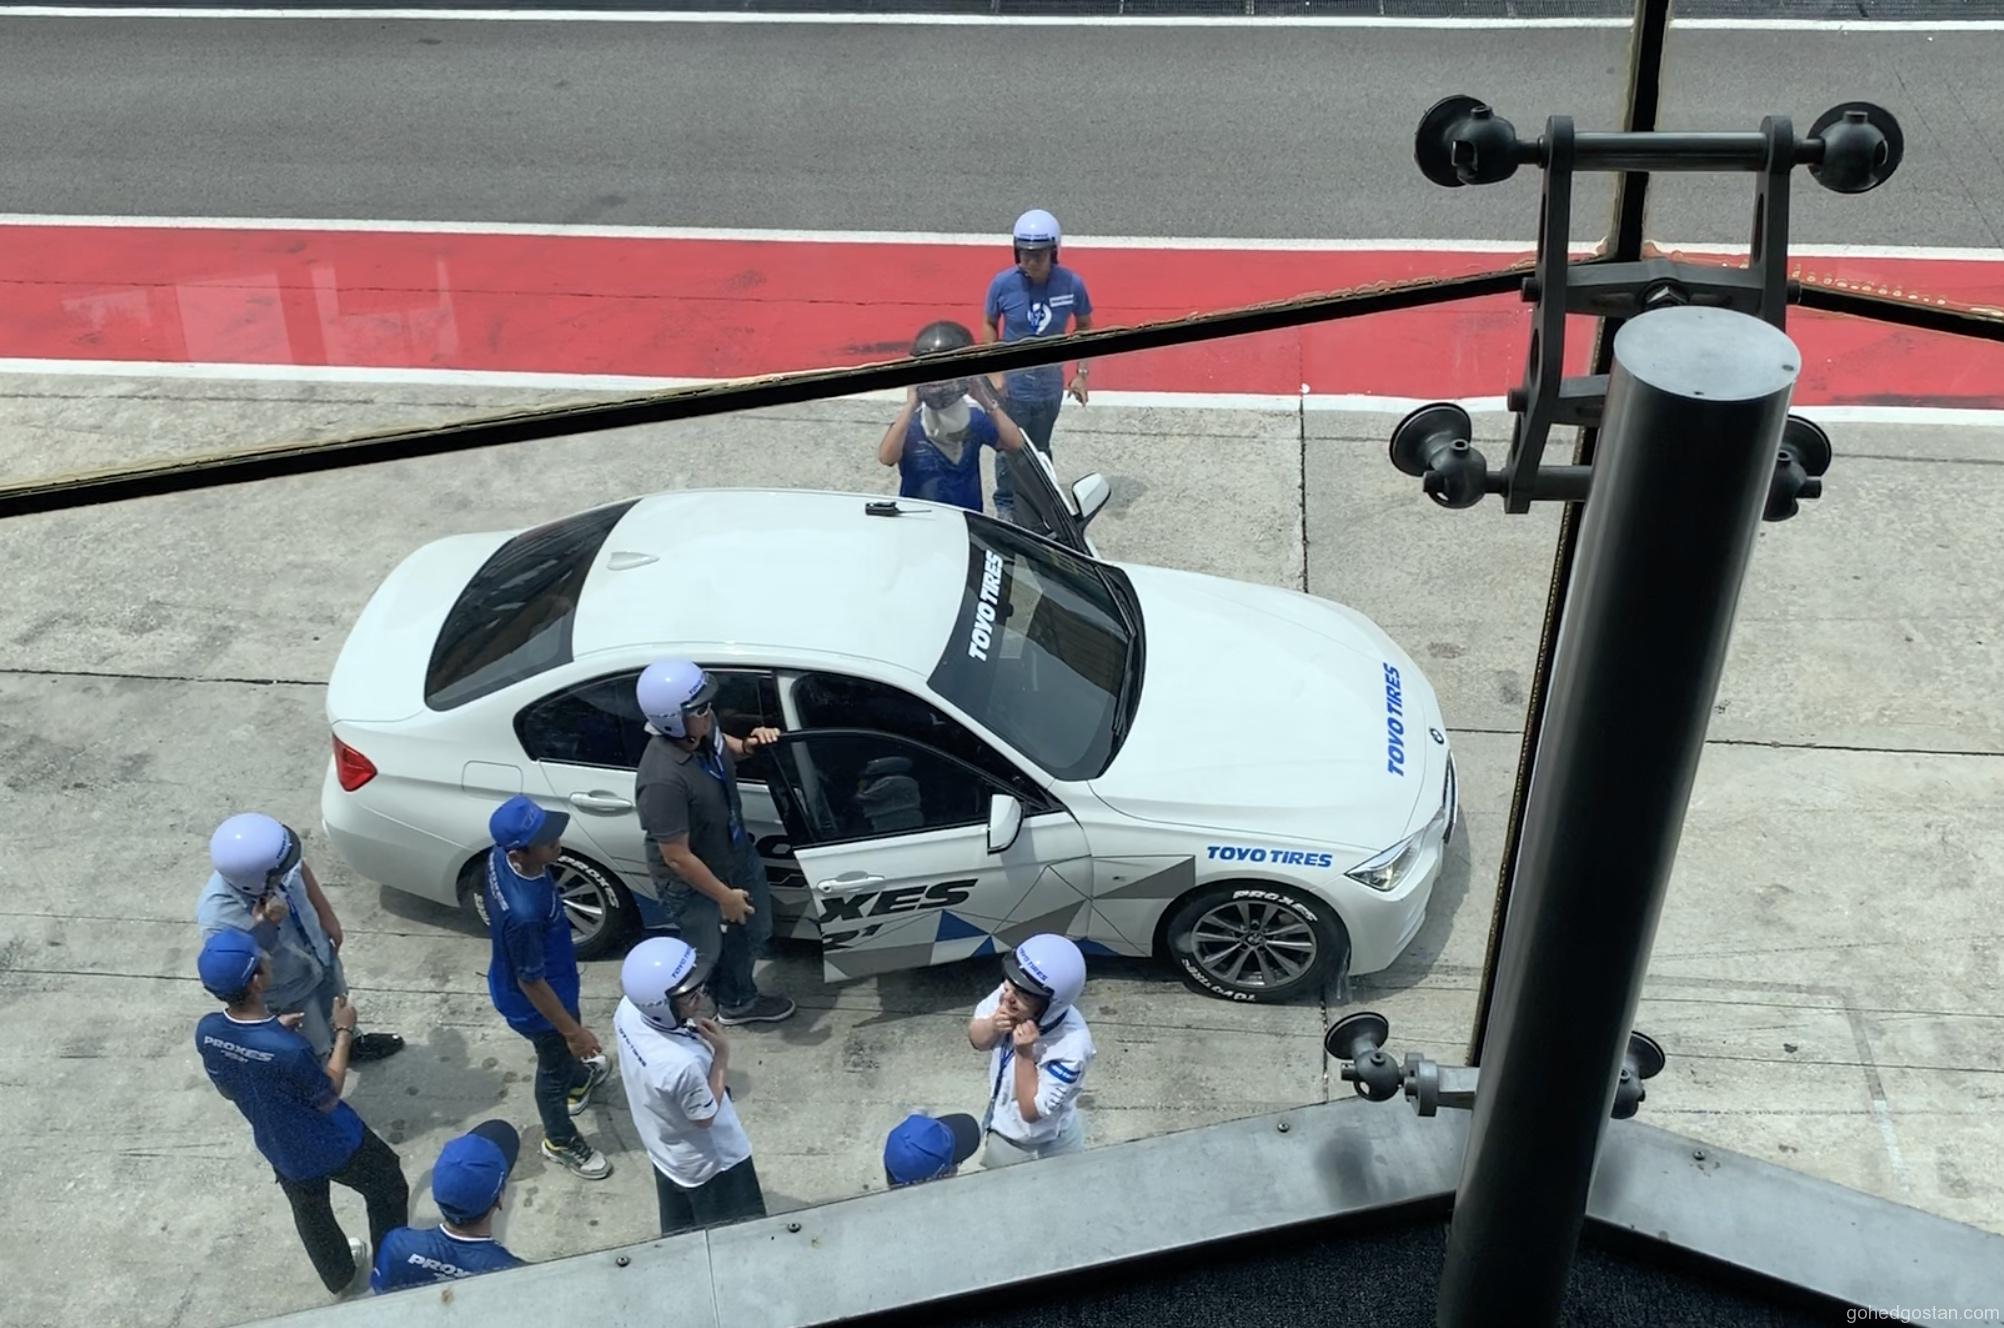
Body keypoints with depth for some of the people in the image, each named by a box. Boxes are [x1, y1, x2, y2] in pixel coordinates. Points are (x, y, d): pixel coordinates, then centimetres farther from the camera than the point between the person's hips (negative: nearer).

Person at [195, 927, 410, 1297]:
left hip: (282, 1152, 6)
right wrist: (344, 1032, -15)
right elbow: (328, 1098, -21)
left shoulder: (207, 1031, -22)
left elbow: (227, 1089, -1)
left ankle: (340, 1275, 56)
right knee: (387, 1188, 24)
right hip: (334, 1147, -5)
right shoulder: (288, 1050, -41)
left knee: (310, 1215, 32)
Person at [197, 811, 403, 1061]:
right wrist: (263, 926, -45)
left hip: (318, 950, 6)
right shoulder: (217, 918, -43)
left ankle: (347, 1044, 65)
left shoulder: (266, 859, -29)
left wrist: (327, 917, 7)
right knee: (315, 1052, 21)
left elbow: (300, 870, -5)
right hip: (289, 992, -5)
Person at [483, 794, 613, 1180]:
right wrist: (573, 1031, -18)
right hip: (534, 1003, -7)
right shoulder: (524, 912, -45)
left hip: (529, 981, 7)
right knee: (554, 1065, 21)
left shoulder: (501, 856, -20)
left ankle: (578, 1081, 67)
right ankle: (561, 1141, 48)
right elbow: (532, 983, -30)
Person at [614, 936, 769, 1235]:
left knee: (679, 1232, 33)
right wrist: (721, 1054, -22)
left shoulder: (629, 1009, -23)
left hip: (663, 1149, 7)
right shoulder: (682, 1064, -45)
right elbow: (705, 1116, -24)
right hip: (707, 1163, -7)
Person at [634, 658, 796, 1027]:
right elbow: (677, 857, -31)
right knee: (702, 957, 19)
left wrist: (748, 746, -12)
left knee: (752, 931, 27)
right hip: (691, 884, -7)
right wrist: (724, 895, -18)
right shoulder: (664, 780, -41)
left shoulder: (702, 730, -18)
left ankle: (737, 1002, 54)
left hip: (736, 855, 7)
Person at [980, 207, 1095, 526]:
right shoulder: (1003, 283, -17)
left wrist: (1081, 373, -2)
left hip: (1050, 378, 1)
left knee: (1039, 450, 16)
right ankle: (1006, 505, 29)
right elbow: (989, 324, -2)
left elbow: (1084, 327, 1)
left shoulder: (1072, 284, -14)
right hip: (1012, 378, -1)